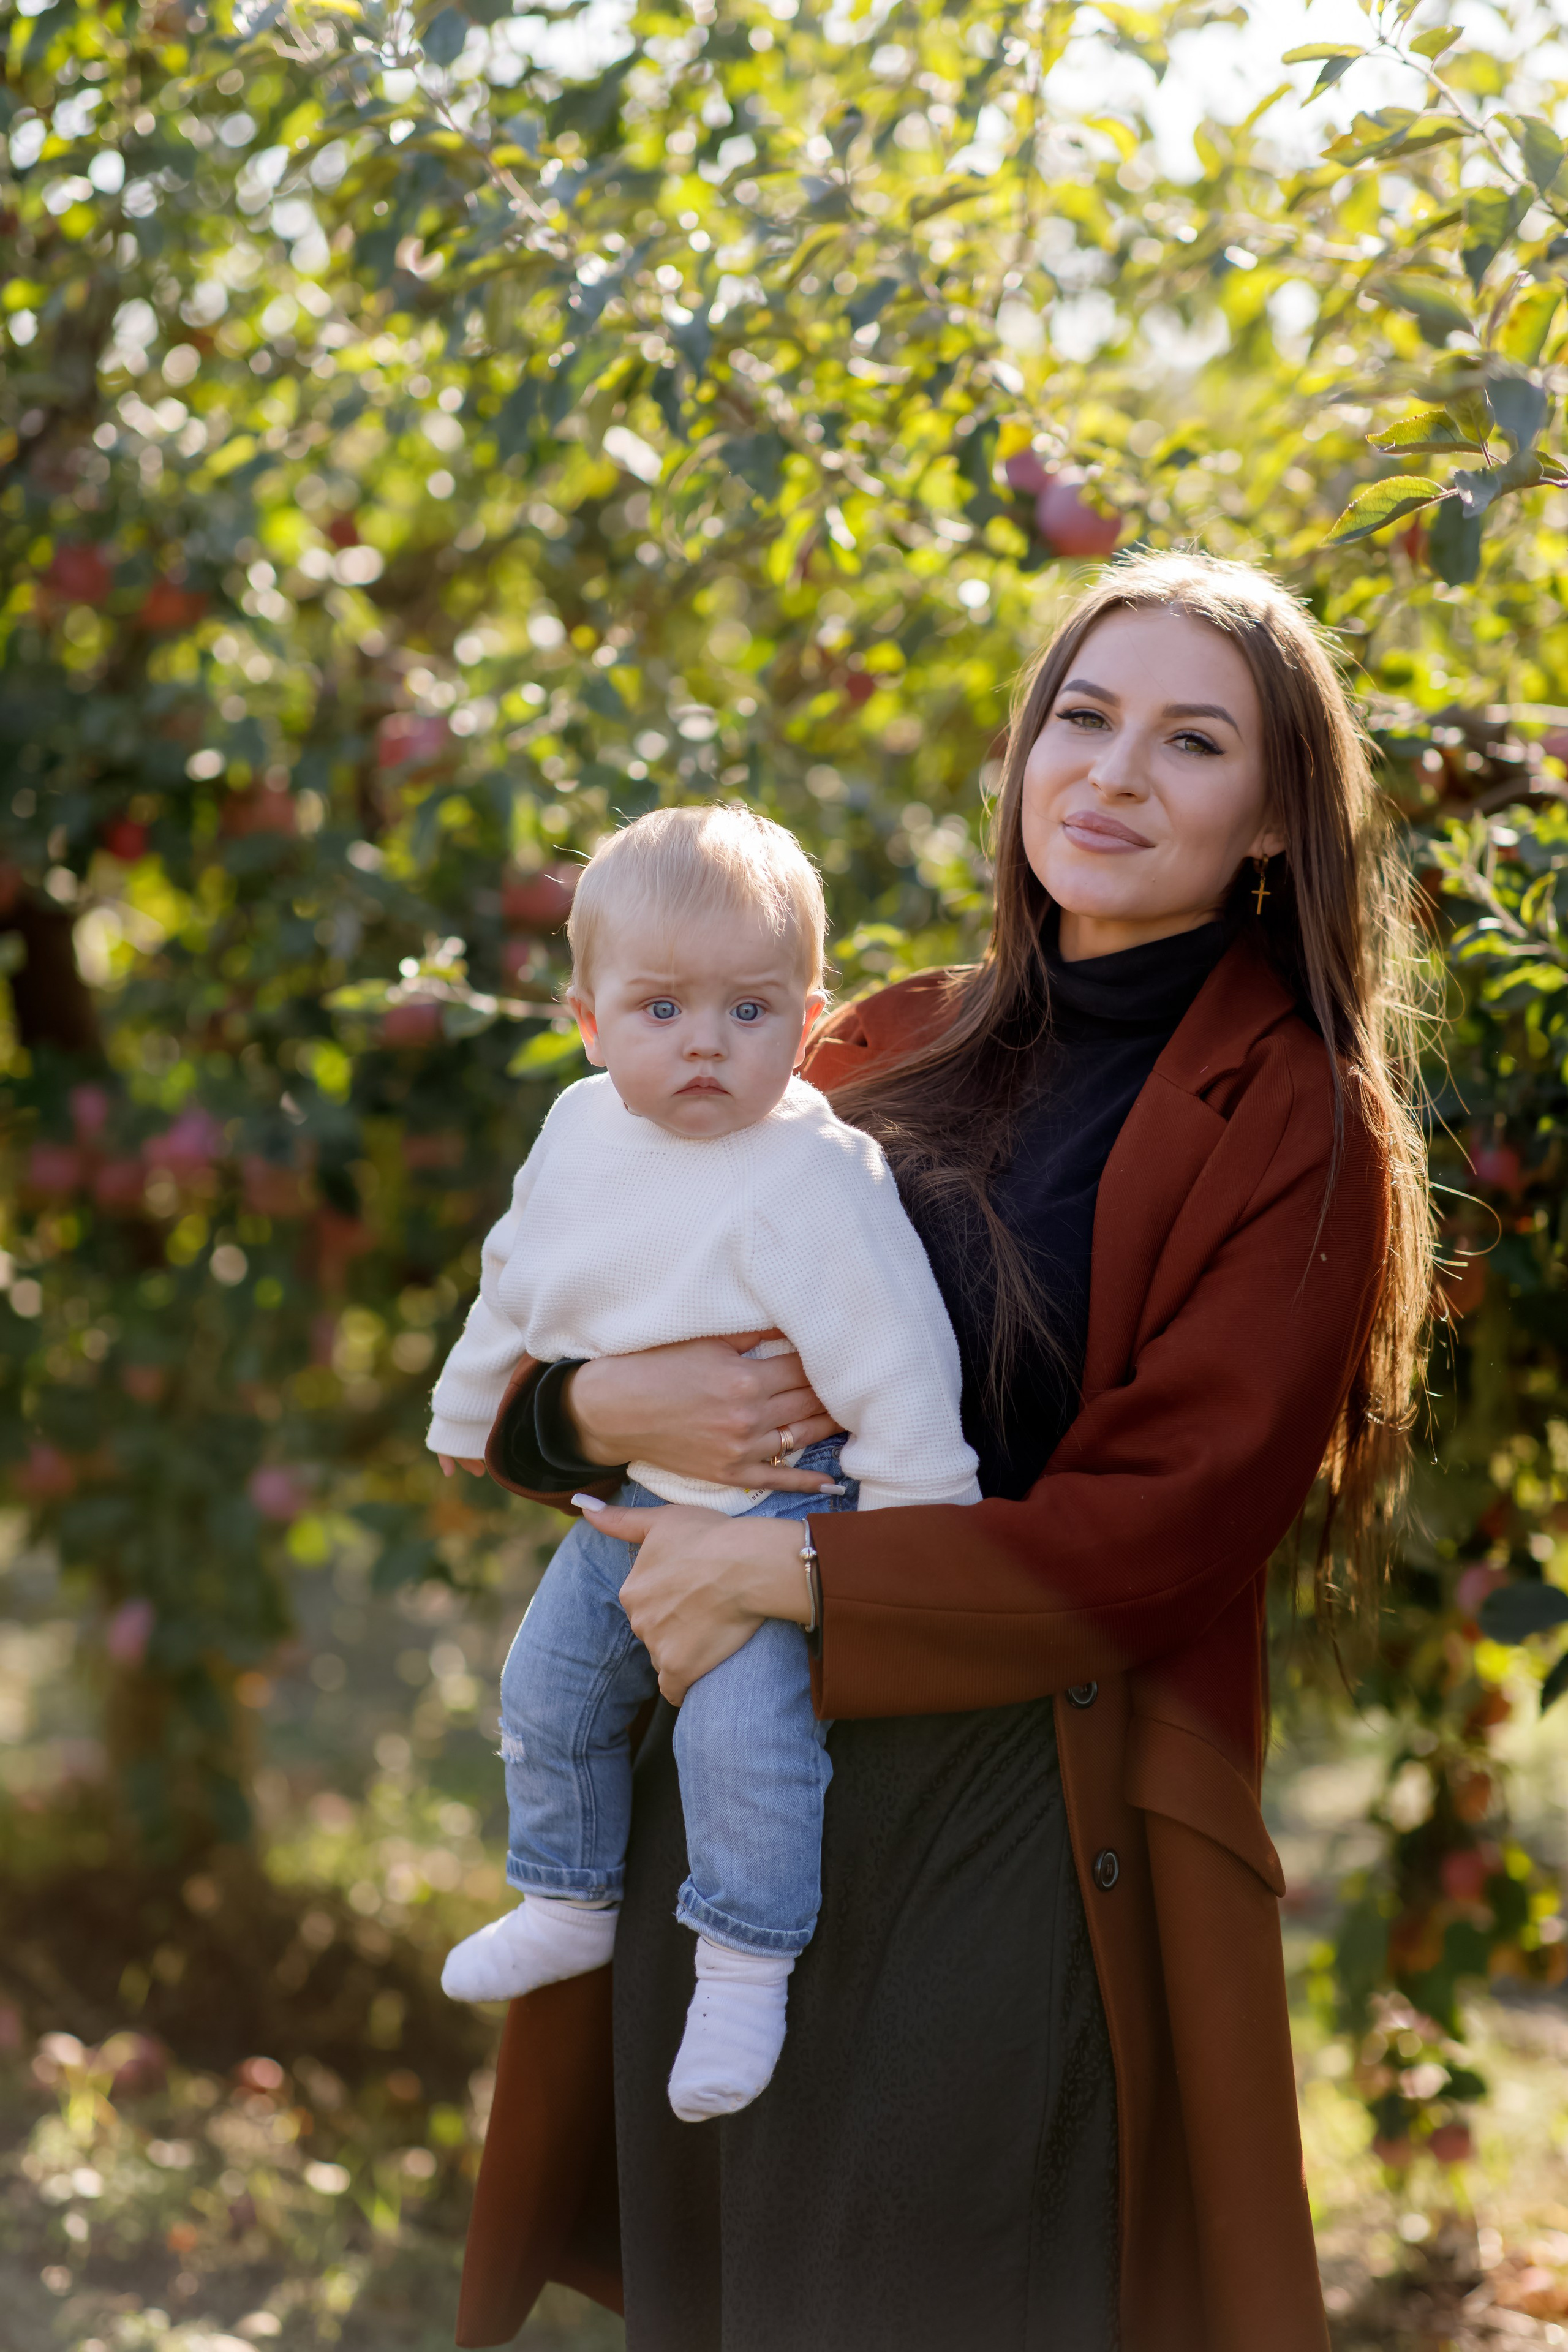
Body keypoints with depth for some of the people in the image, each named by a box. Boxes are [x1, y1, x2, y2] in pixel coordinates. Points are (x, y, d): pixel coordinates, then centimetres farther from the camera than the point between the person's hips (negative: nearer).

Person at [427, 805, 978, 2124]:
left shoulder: (812, 1177, -24)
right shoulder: (580, 1133, -1)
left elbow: (893, 1364, -22)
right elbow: (517, 1286, 18)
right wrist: (468, 1413, 29)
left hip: (774, 1512, -7)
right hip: (621, 1509, 8)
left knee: (745, 1728, -21)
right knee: (548, 1693, 16)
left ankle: (746, 1966, -1)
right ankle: (570, 1904, 40)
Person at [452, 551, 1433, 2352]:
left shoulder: (1297, 1125, -5)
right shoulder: (892, 1053, 10)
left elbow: (1162, 1535, -13)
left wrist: (790, 1572, -17)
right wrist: (600, 1410, -11)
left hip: (1023, 1849, -5)